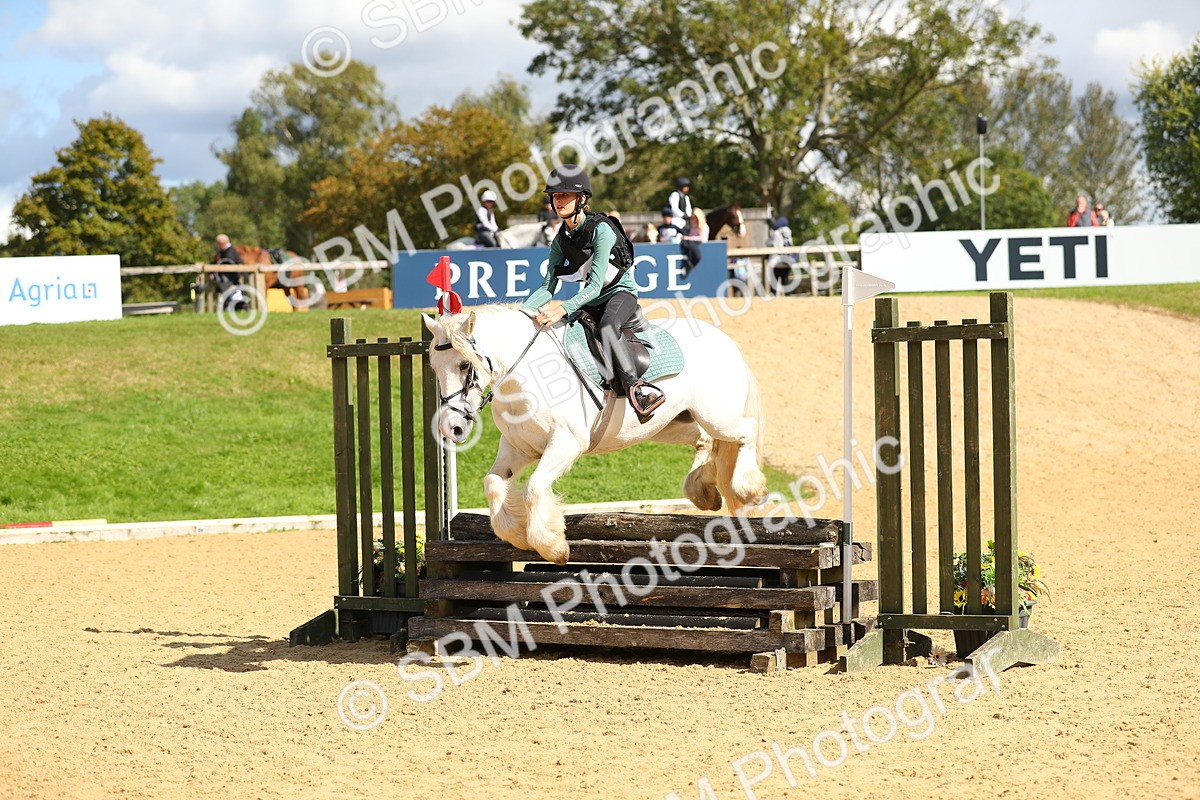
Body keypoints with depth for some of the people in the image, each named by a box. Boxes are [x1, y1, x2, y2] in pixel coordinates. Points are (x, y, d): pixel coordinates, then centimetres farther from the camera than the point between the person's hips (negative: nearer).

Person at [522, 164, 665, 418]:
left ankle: (635, 387, -48)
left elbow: (596, 285, -26)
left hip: (621, 292, -8)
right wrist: (521, 311, -16)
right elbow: (548, 286, 2)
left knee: (607, 327, -39)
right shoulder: (561, 239, 2)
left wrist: (564, 309, -38)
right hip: (591, 301, 8)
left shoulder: (601, 229, -20)